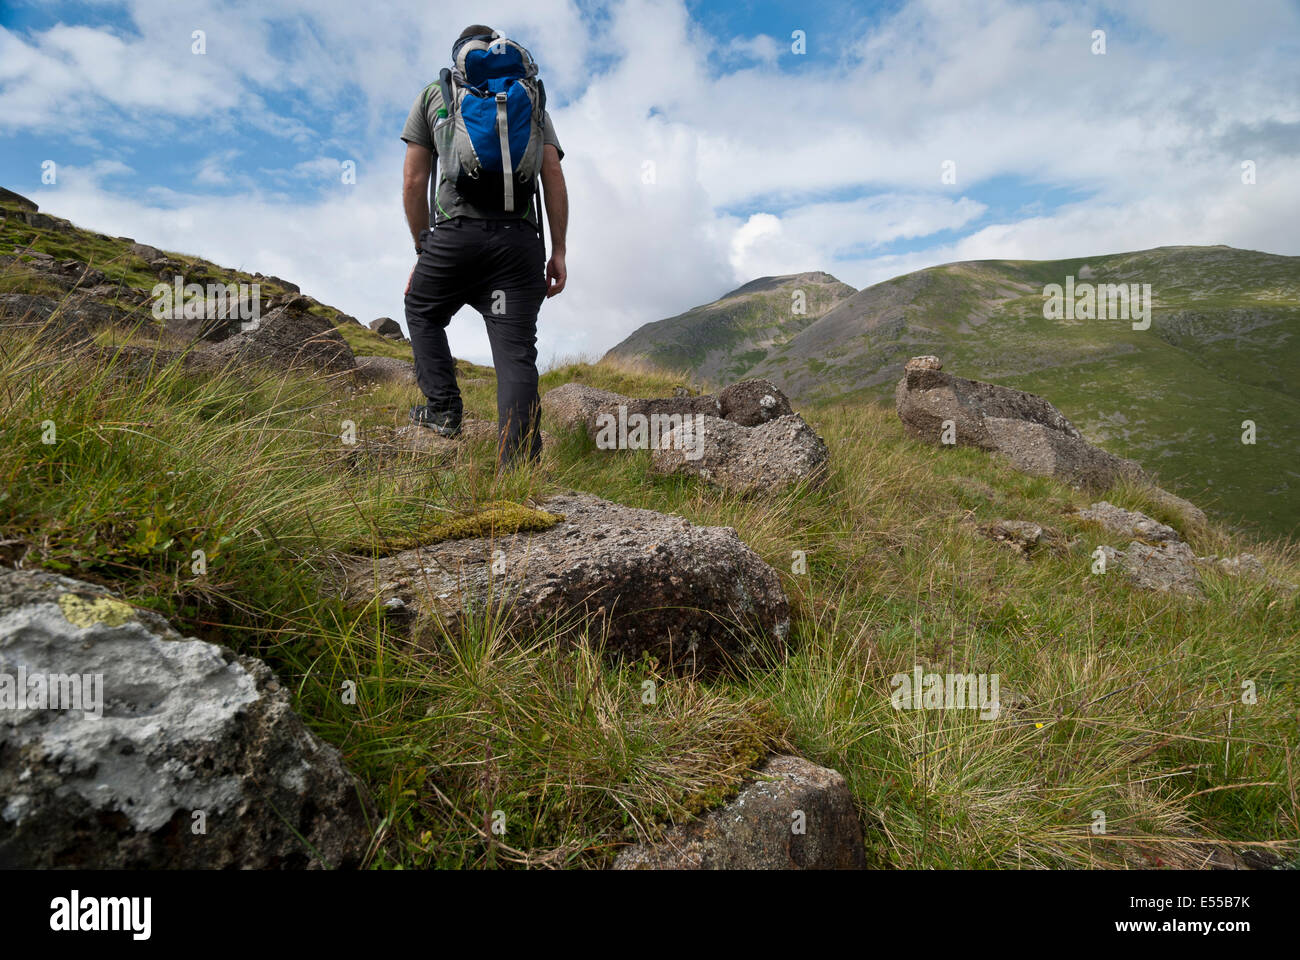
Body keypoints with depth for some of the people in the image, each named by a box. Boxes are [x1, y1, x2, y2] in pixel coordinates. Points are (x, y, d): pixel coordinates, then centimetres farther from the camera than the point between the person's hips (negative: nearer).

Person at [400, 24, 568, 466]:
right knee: (516, 352, -3)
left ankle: (443, 408, 13)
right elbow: (554, 176, 8)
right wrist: (558, 253, 6)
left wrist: (423, 250, 19)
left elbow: (413, 182, 12)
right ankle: (516, 470, -12)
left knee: (421, 311, 25)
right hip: (519, 238, 1)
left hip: (456, 231, -1)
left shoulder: (433, 94, 19)